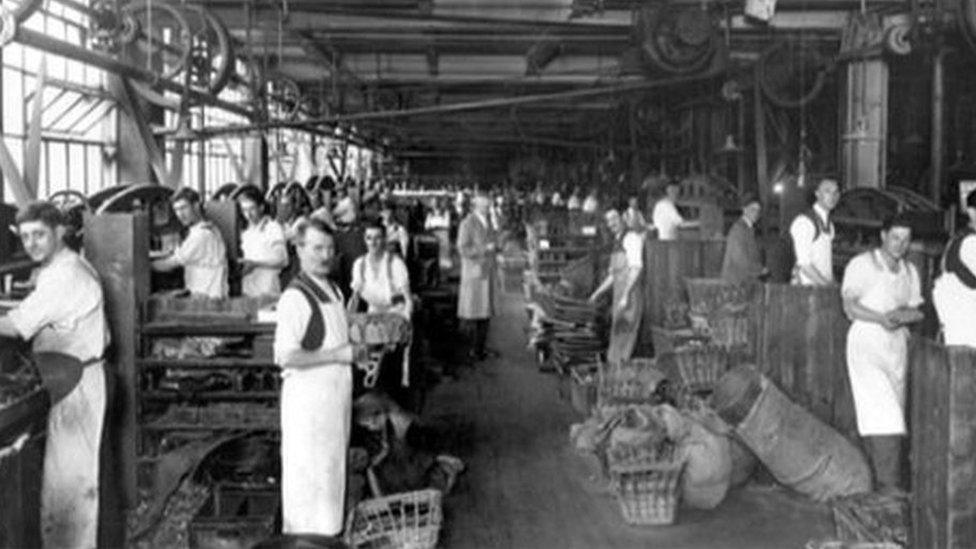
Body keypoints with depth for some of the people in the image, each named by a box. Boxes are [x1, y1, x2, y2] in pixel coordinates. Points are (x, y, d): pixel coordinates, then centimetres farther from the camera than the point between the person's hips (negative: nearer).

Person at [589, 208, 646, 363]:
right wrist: (597, 293, 17)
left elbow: (636, 268, -18)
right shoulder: (617, 245, 23)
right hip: (619, 299, 9)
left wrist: (625, 295, -25)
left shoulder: (632, 237, -6)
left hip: (631, 297, -9)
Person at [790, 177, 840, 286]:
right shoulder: (803, 222, -11)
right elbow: (804, 264, -17)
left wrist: (831, 284, 3)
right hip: (806, 286, -7)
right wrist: (826, 284, -16)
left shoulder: (829, 224, 16)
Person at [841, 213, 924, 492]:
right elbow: (850, 306, -7)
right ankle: (890, 485, -19)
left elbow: (915, 310, 14)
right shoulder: (862, 264, -1)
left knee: (893, 414, 4)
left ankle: (879, 477, 13)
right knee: (882, 414, -16)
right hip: (866, 341, -6)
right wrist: (881, 318, -23)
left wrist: (904, 315, -11)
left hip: (897, 344, 6)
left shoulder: (910, 271, 16)